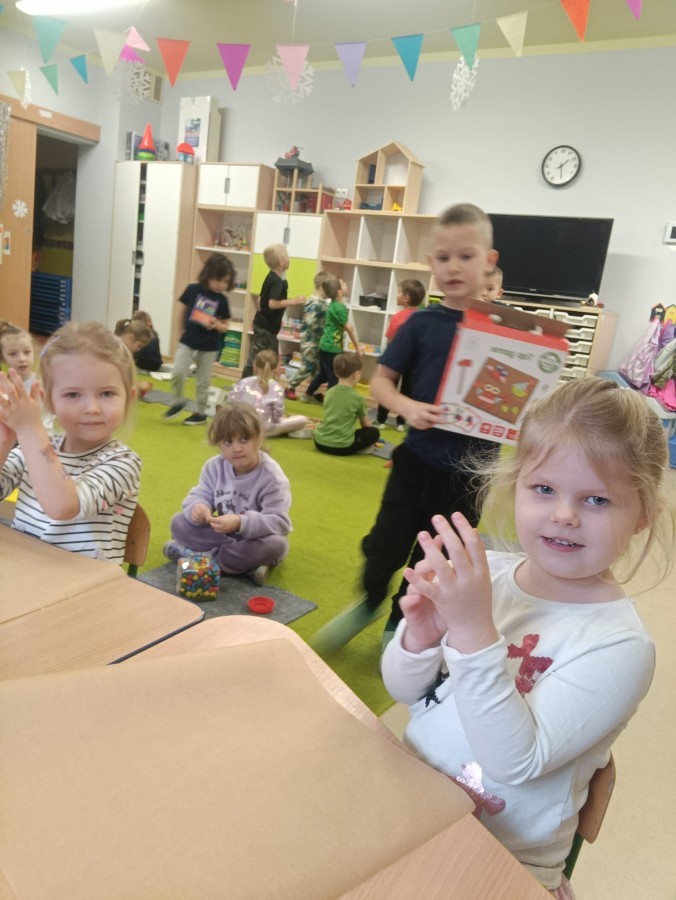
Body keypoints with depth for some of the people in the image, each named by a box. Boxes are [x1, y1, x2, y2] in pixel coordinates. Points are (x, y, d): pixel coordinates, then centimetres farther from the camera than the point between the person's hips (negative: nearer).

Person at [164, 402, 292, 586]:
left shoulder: (271, 476, -23)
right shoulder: (214, 466, -8)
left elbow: (279, 522, -28)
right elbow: (199, 496, -7)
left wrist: (240, 523, -43)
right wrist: (198, 508, -34)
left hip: (254, 537, -4)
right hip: (224, 533, 4)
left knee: (276, 545, -36)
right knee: (179, 522, -12)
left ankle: (197, 555, -25)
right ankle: (246, 563, -23)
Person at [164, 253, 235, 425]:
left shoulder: (222, 300, -6)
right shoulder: (192, 290, -6)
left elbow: (226, 326, 0)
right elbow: (183, 311, 9)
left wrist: (216, 325, -21)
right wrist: (183, 330, 14)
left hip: (209, 347, 0)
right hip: (187, 342, 0)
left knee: (202, 382, 8)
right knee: (177, 373, -13)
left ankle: (201, 413, 24)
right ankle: (178, 401, 13)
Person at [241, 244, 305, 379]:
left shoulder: (271, 277, 10)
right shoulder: (277, 281, -20)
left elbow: (261, 299, 17)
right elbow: (273, 303, -31)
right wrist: (293, 301, -24)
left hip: (263, 324, 10)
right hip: (266, 326, -10)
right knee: (255, 360, -5)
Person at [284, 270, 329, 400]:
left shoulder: (321, 302, 11)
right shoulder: (315, 303, -20)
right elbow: (311, 322, -27)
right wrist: (323, 333, -19)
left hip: (317, 341, 10)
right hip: (310, 341, -10)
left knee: (317, 368, 12)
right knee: (307, 368, -4)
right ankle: (289, 388, 9)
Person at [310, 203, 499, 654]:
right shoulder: (422, 323, -4)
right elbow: (381, 379, 0)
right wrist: (407, 407, -19)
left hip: (469, 470, 0)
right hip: (417, 458, 0)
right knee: (385, 544, 9)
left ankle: (400, 624, 40)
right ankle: (368, 603, 41)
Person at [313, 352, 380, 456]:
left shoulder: (329, 393, 9)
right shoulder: (357, 398, -3)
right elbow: (366, 424, 11)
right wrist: (369, 439, 32)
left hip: (320, 442, 5)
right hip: (342, 447, -5)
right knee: (374, 432, 10)